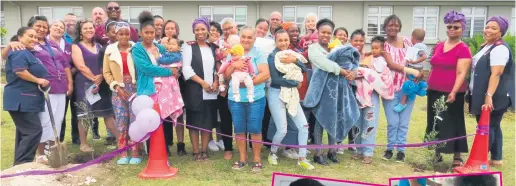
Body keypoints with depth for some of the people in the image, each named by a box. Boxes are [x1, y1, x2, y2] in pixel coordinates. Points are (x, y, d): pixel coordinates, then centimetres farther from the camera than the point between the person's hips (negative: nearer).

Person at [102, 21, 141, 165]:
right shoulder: (110, 50, 5)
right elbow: (106, 72, 6)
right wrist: (117, 87, -4)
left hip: (135, 88, -2)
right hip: (118, 90, 2)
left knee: (135, 121, -2)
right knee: (121, 122, 4)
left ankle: (135, 153, 8)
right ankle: (123, 154, 13)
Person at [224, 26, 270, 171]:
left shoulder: (258, 54, -1)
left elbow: (266, 74, -10)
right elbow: (226, 76, 5)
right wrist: (233, 66, -14)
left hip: (256, 98, -3)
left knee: (255, 129, 2)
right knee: (239, 130, 9)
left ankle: (257, 159, 16)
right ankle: (242, 158, 23)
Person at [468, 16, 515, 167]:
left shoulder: (500, 48, -14)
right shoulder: (486, 47, 16)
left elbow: (496, 74, -25)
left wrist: (489, 96, -33)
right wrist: (480, 95, 26)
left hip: (494, 97, -10)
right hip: (481, 95, 10)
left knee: (487, 127, -4)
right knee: (492, 126, 13)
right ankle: (496, 159, 22)